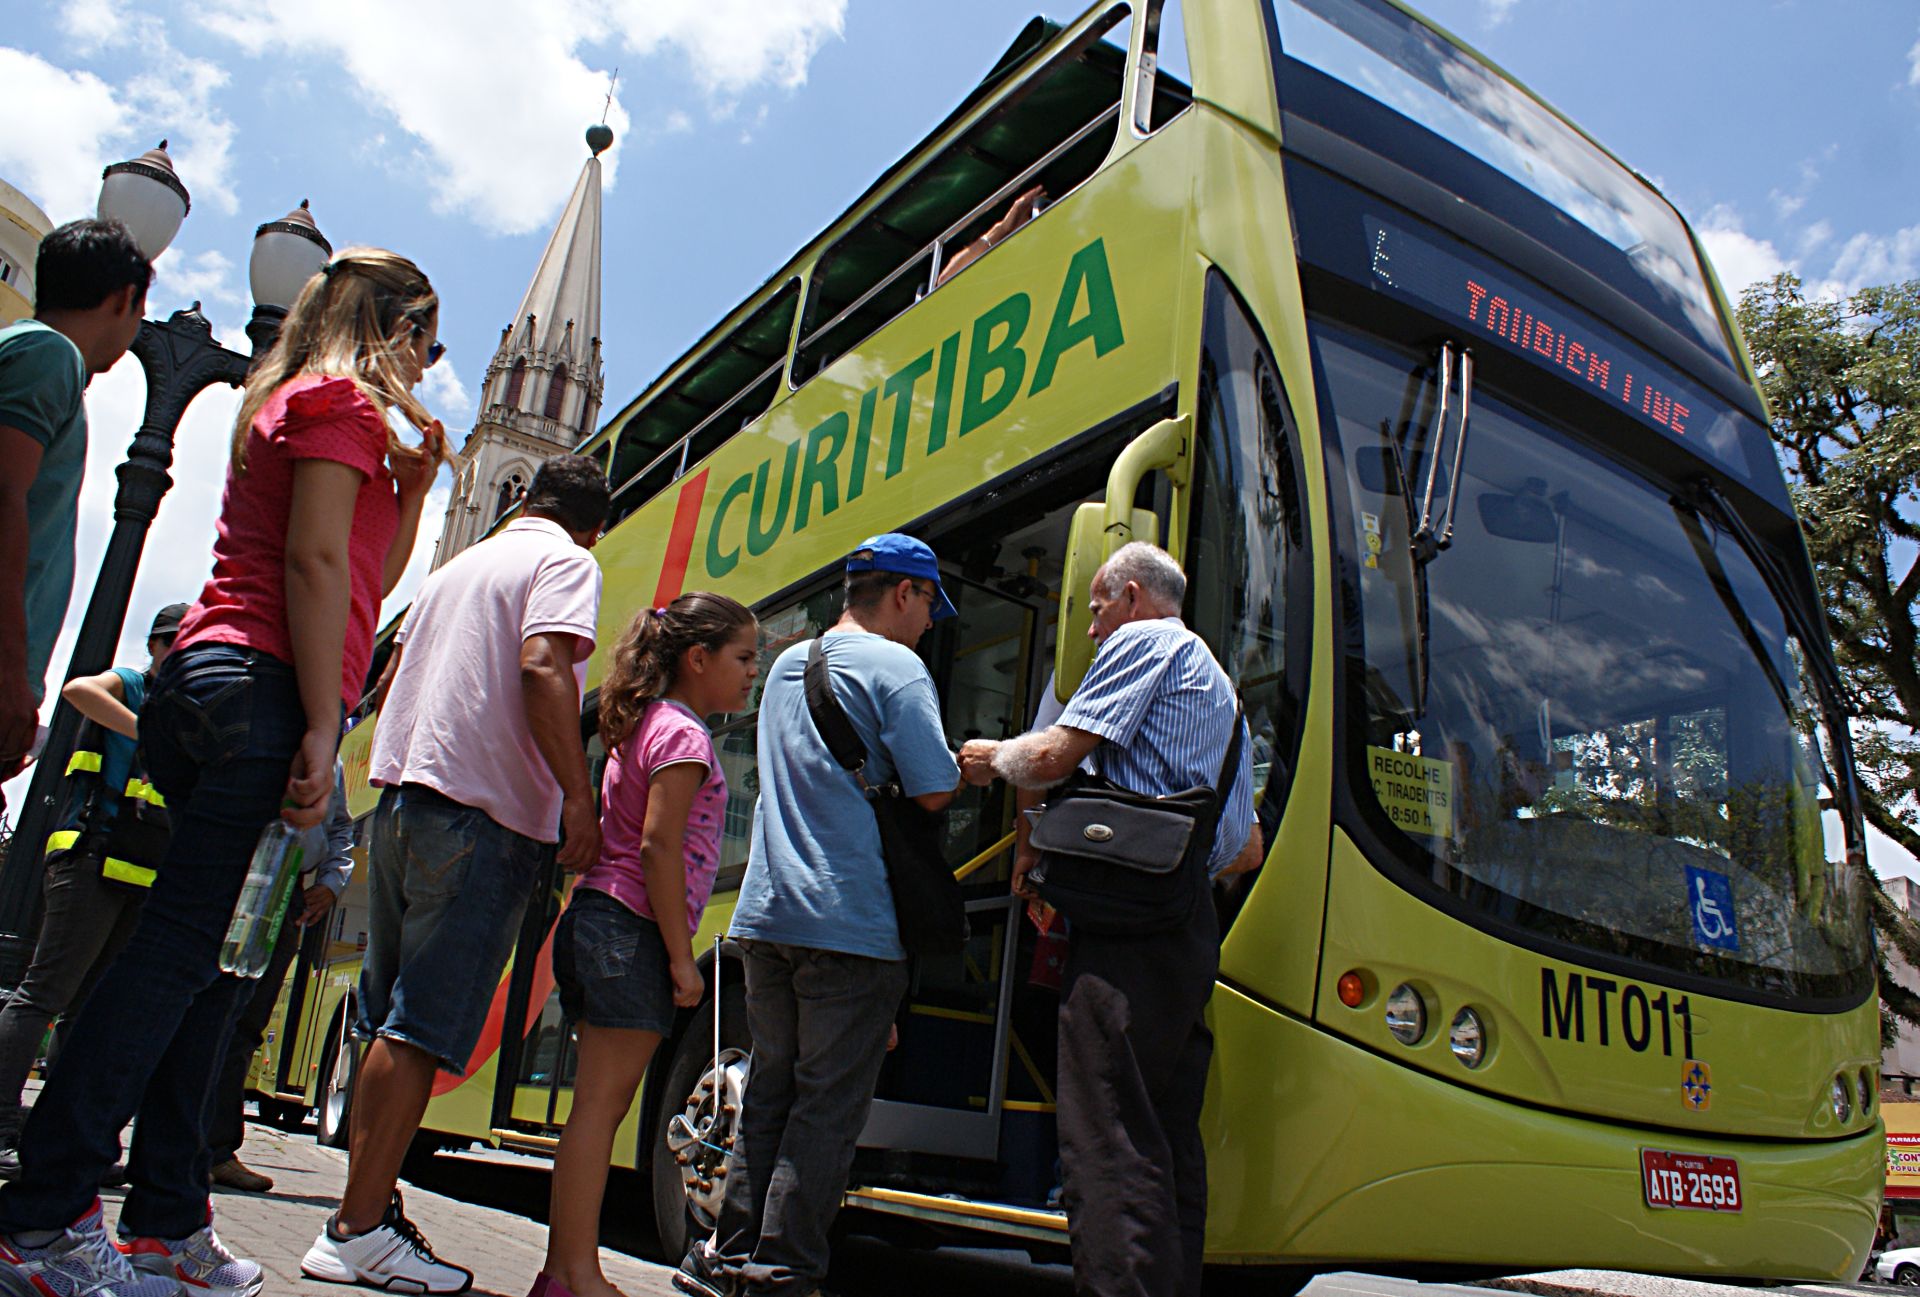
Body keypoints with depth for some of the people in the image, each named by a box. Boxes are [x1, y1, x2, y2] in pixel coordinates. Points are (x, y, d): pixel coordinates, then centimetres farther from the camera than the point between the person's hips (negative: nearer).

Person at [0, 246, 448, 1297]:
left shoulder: (291, 406, 29)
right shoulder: (341, 401, 0)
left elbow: (366, 584, 31)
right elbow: (316, 563, -13)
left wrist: (413, 486, 21)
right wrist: (321, 730, -18)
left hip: (207, 687, 10)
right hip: (264, 690, -10)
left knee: (209, 952, 7)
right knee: (188, 944, -10)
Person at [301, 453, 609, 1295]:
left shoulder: (458, 565, 24)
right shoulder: (566, 563, 0)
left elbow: (391, 679, 26)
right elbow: (543, 666, -17)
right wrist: (579, 797, -18)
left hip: (403, 796, 8)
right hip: (485, 812, -8)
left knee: (392, 1023, 12)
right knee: (424, 1028, -7)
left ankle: (365, 1209, 18)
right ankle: (359, 1230, -5)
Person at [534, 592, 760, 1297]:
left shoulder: (643, 726, 21)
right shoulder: (684, 734, -9)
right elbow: (658, 847, -18)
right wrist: (681, 956, -16)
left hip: (595, 921, 10)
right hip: (632, 930, -10)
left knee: (599, 1106, 11)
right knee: (600, 1105, -7)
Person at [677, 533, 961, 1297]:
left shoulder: (788, 664, 18)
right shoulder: (894, 667, -7)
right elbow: (933, 792, -14)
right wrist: (969, 766, 9)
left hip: (768, 914, 7)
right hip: (850, 920, -7)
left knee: (772, 1089, 16)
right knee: (829, 1105, 2)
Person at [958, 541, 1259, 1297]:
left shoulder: (1145, 641, 2)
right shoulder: (1215, 680, 30)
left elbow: (1051, 757, -11)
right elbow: (1247, 851, 28)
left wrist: (992, 758, 12)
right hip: (1191, 928, 10)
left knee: (1107, 1140, -12)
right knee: (1169, 1140, 12)